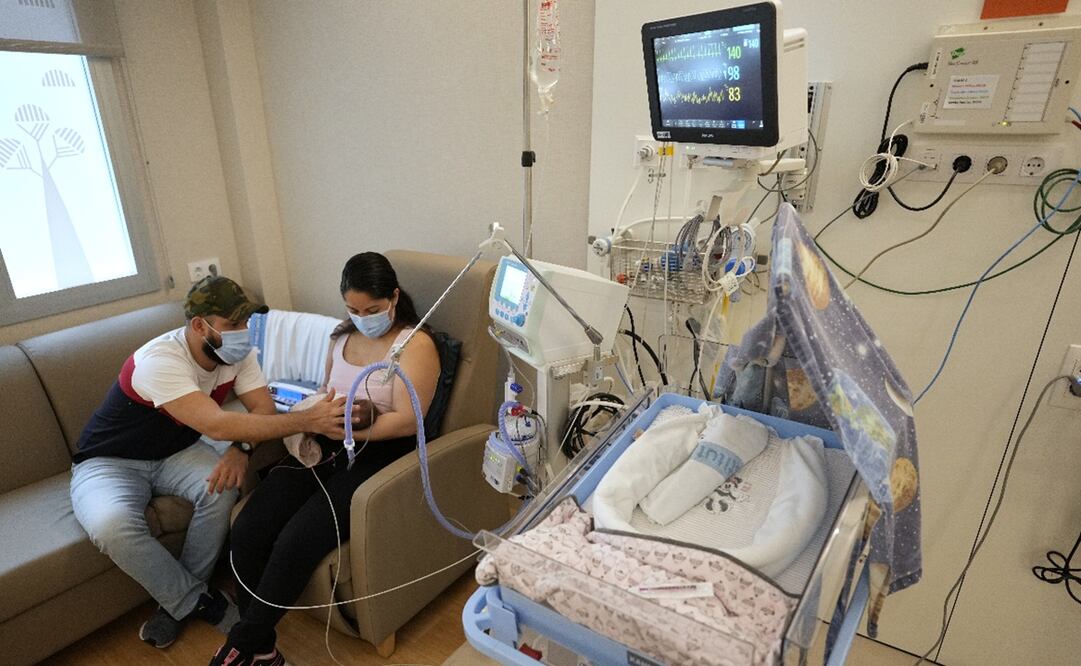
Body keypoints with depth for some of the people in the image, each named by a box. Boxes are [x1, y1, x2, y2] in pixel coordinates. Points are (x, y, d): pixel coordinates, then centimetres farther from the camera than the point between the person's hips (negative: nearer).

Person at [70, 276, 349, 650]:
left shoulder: (236, 353, -13)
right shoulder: (159, 360, -33)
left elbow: (263, 408, -14)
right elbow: (215, 425, -44)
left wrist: (241, 448, -36)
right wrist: (308, 421, -49)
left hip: (174, 451, 4)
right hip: (109, 462, -4)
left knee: (222, 487, -27)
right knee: (111, 525, -34)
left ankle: (179, 601, -4)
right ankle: (197, 601, -11)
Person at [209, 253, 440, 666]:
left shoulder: (416, 345, -9)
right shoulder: (342, 336, 13)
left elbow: (408, 420, -16)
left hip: (378, 454, -7)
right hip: (327, 447, 7)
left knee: (295, 543, -22)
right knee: (246, 531, -12)